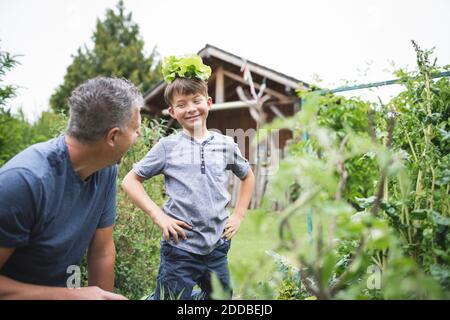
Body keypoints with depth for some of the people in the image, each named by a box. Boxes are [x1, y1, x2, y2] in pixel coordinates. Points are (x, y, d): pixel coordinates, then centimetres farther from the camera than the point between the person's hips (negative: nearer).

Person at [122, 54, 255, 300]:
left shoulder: (226, 144, 4)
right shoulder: (167, 146, -4)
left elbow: (247, 176, 20)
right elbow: (130, 181, 0)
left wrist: (238, 215, 10)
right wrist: (157, 215, -10)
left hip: (217, 247, 3)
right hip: (180, 248, -3)